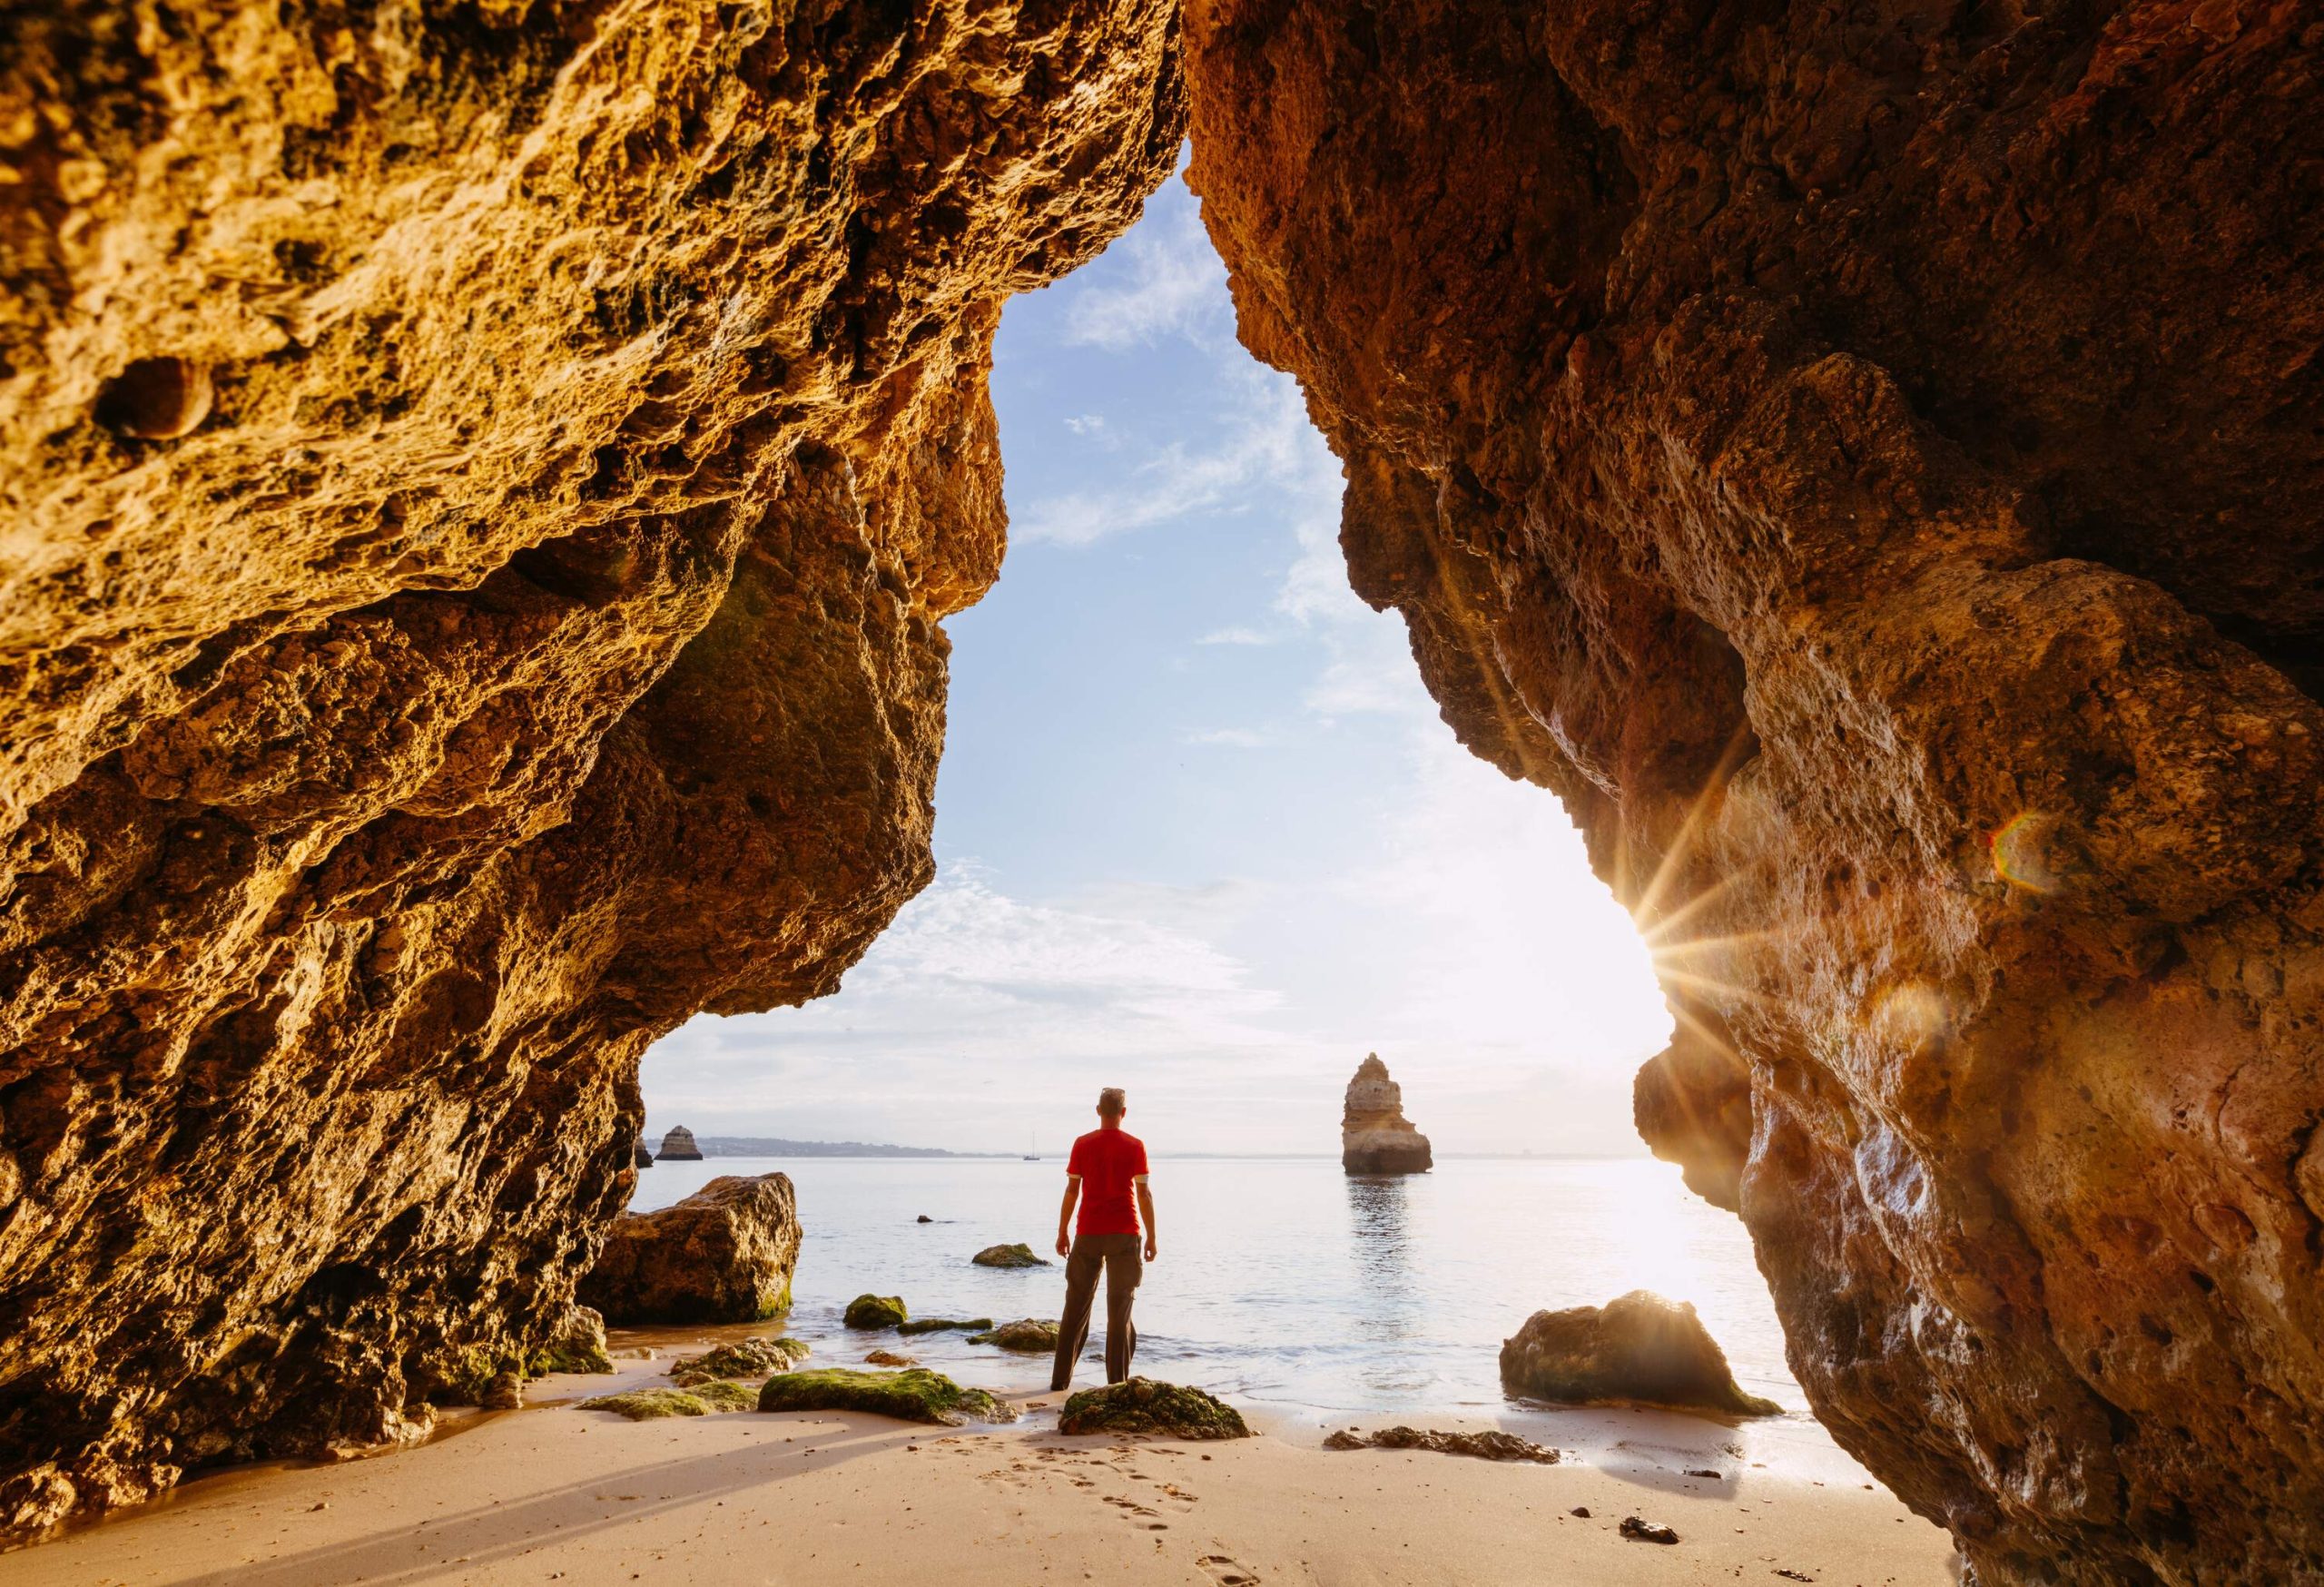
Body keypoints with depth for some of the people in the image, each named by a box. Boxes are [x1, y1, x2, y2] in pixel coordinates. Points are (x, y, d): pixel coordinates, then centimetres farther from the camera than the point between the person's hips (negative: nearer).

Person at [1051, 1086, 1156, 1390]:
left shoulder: (1082, 1145, 0)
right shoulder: (1135, 1146, -3)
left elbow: (1071, 1191, 0)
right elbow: (1144, 1193, -4)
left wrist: (1062, 1233, 8)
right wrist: (1151, 1237, 2)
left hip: (1088, 1233, 2)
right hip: (1124, 1234, -1)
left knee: (1076, 1308, 13)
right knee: (1119, 1311, 6)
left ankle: (1060, 1379, 18)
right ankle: (1117, 1382, 6)